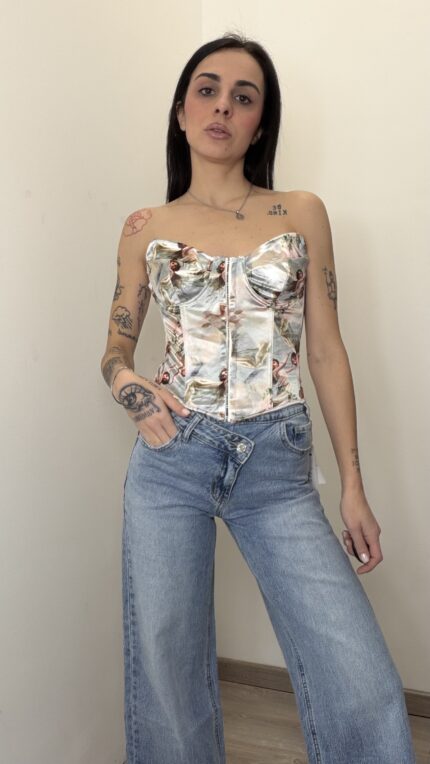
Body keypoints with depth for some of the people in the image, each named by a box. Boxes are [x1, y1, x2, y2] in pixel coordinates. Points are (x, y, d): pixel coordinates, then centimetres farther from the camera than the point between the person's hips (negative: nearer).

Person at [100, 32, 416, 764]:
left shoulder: (302, 213, 5)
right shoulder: (145, 229, 7)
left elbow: (326, 351, 4)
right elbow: (116, 349, 12)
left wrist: (353, 484, 2)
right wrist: (129, 385, -13)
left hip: (278, 466, 0)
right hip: (172, 460, 1)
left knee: (366, 689, -7)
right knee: (167, 677, 8)